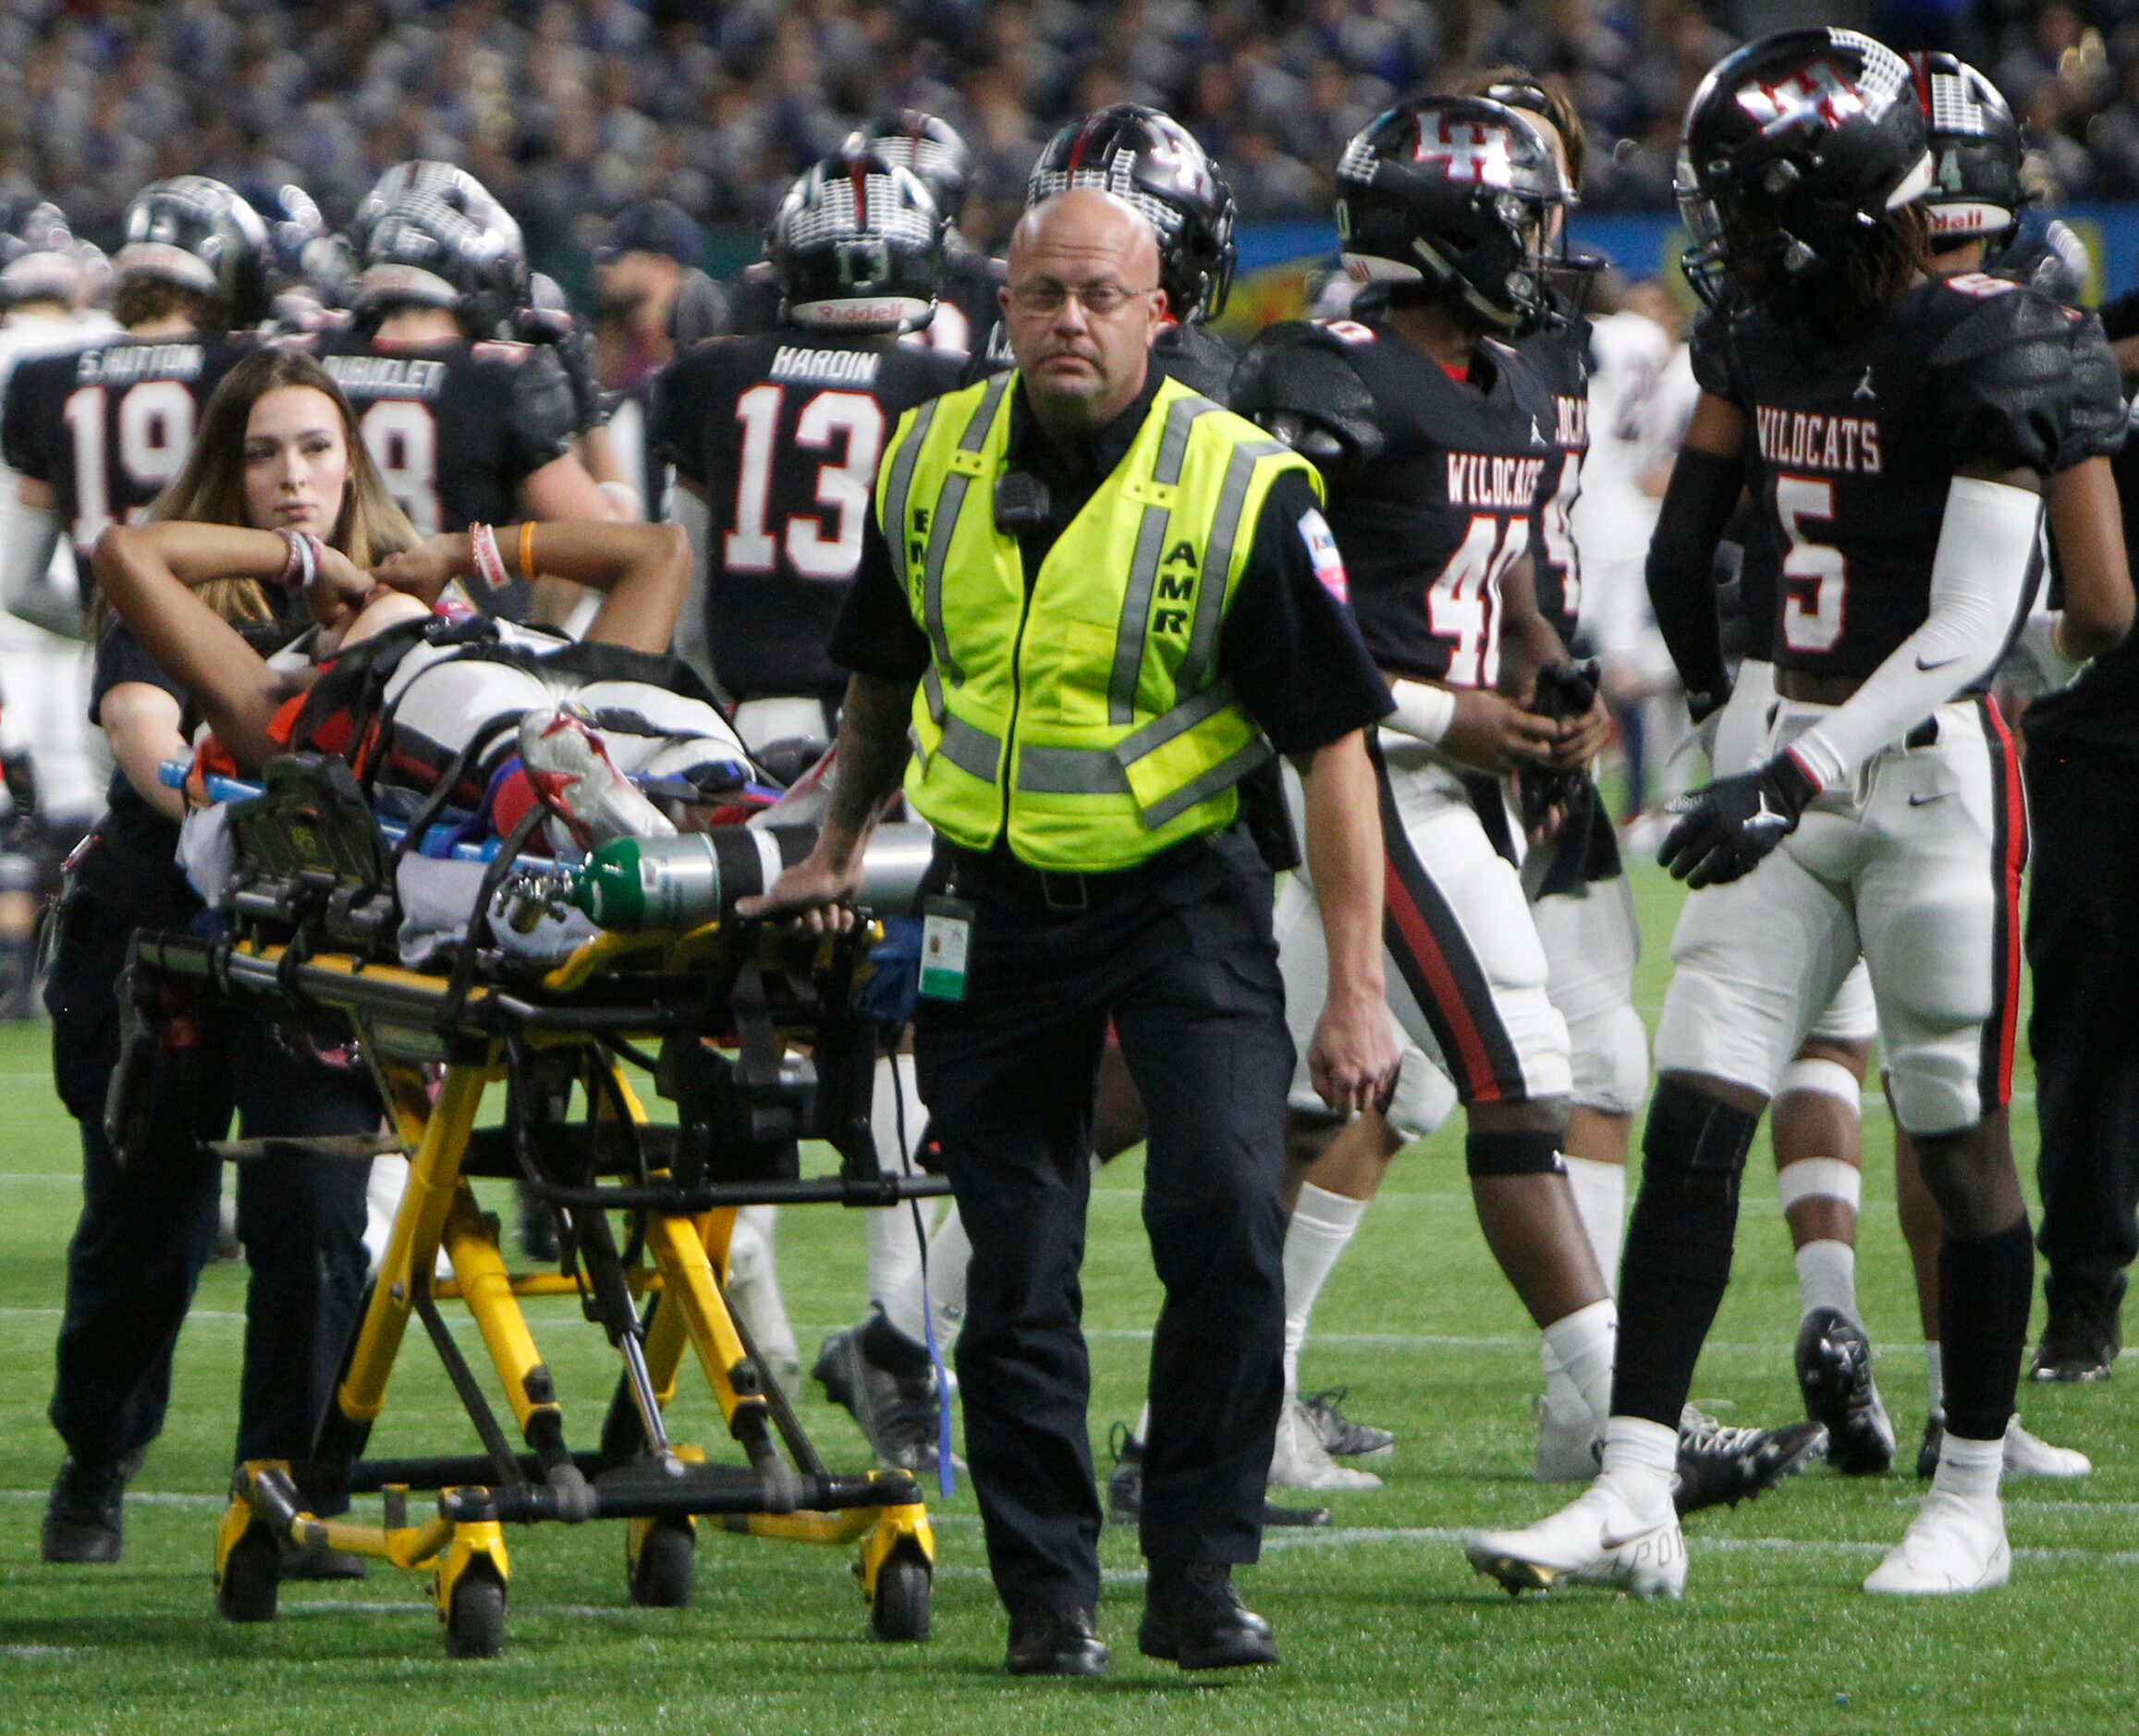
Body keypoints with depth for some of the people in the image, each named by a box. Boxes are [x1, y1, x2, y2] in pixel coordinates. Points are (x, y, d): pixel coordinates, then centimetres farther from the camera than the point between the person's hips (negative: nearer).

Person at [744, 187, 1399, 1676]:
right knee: (1017, 1284, 5)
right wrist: (840, 847, 26)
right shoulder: (932, 465, 1)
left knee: (1227, 1220, -18)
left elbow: (1333, 741, -9)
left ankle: (1198, 1575, -7)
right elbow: (887, 675, 21)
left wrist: (1357, 990, -12)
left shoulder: (1241, 490, -12)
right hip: (993, 909, 3)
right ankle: (1049, 1594, 16)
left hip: (1178, 896, -3)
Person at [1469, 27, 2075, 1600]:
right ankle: (1635, 1501, -4)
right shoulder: (1769, 336, 7)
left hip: (1932, 774, -7)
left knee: (1960, 1144, 3)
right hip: (1796, 766, 7)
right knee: (1694, 1120, -2)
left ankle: (1973, 1503, 14)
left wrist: (1799, 782, -25)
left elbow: (1967, 629, -19)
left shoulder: (1978, 349, -15)